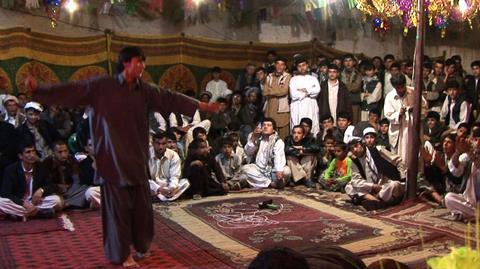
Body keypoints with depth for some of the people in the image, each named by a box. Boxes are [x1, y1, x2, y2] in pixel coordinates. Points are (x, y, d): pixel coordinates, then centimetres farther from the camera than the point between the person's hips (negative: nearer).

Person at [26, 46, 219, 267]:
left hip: (137, 157, 5)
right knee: (118, 205, 2)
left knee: (142, 204, 11)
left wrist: (199, 105, 11)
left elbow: (170, 99, 10)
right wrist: (39, 90, -23)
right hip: (113, 158, -5)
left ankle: (141, 245, 32)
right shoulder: (102, 86, -8)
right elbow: (72, 90, -13)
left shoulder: (144, 90, 6)